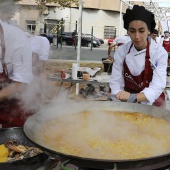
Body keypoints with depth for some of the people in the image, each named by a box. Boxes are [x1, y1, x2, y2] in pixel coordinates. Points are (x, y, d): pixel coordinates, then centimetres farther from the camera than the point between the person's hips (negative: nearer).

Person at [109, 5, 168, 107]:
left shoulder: (159, 52, -13)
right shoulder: (121, 51, -6)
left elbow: (157, 86, -21)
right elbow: (116, 81, -7)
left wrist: (133, 98, -37)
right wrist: (122, 97, -25)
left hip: (152, 104, 0)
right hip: (127, 103, 1)